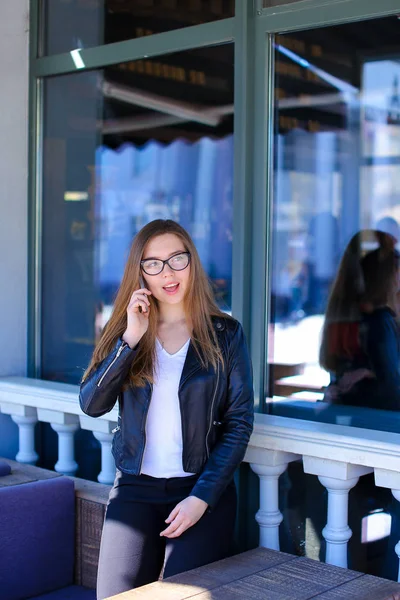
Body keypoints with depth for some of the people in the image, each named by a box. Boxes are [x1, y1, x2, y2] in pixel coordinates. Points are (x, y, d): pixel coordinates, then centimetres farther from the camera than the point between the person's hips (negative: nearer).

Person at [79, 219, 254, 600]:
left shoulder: (224, 334, 0)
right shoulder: (124, 330, 6)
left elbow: (239, 423, -3)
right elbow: (91, 405, -6)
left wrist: (202, 497, -11)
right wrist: (130, 339, -15)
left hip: (204, 489, -2)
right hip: (135, 488, 2)